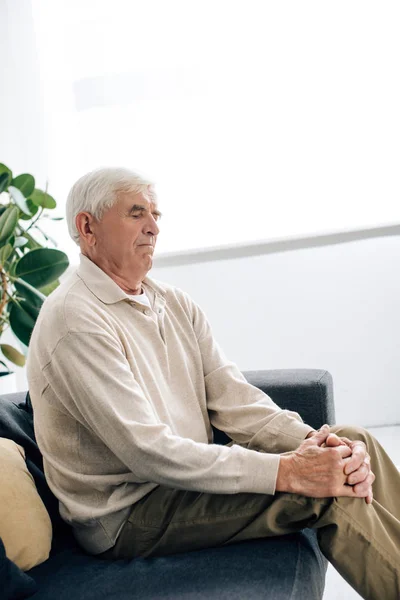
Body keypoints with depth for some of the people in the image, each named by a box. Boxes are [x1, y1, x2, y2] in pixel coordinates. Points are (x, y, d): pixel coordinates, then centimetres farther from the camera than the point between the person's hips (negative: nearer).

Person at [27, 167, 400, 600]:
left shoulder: (173, 302, 8)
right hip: (124, 515, -8)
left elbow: (232, 398, 2)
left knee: (353, 442, -5)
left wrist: (311, 441, -17)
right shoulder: (73, 320, -18)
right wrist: (287, 472, -28)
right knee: (328, 493, -21)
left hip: (190, 473, 8)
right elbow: (149, 452, -25)